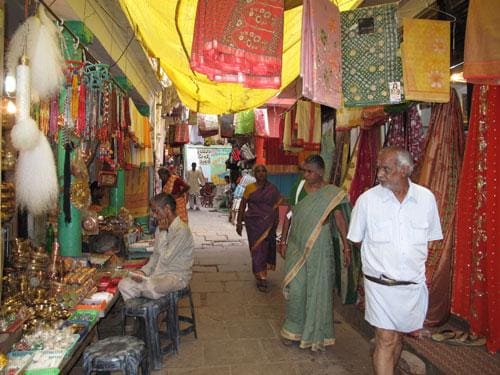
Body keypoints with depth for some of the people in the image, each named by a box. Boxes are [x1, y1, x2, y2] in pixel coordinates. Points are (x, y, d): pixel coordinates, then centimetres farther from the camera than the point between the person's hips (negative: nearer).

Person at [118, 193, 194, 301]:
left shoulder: (181, 230, -17)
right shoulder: (160, 229, 10)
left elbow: (166, 259, -20)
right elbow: (156, 256, 15)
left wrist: (163, 232, -15)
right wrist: (144, 271, -3)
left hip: (176, 276, -8)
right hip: (159, 272, 8)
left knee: (149, 288, -34)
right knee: (124, 284, -10)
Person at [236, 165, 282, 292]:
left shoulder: (272, 189, 4)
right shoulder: (249, 188, 0)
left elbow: (276, 206, 8)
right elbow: (242, 206, 2)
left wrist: (276, 222, 5)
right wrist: (239, 222, -1)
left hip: (268, 223, 2)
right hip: (253, 223, -2)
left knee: (266, 247, 10)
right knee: (257, 248, -4)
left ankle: (259, 273, 33)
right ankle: (262, 278, 1)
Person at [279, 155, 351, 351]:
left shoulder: (332, 193, -6)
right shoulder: (298, 188, 1)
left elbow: (340, 219, -7)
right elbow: (289, 215, 7)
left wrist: (346, 247, -12)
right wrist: (283, 240, 8)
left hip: (319, 248, -2)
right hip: (296, 246, 2)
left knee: (318, 288, 7)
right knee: (295, 288, 5)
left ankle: (315, 332, 26)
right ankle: (292, 329, 25)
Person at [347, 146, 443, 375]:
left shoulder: (426, 198, -3)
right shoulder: (367, 199, -9)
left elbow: (431, 239, 10)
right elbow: (356, 239, 2)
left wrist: (417, 264, 6)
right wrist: (377, 264, 4)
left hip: (413, 285, 3)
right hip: (380, 285, -3)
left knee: (398, 337, 19)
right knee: (385, 340, -2)